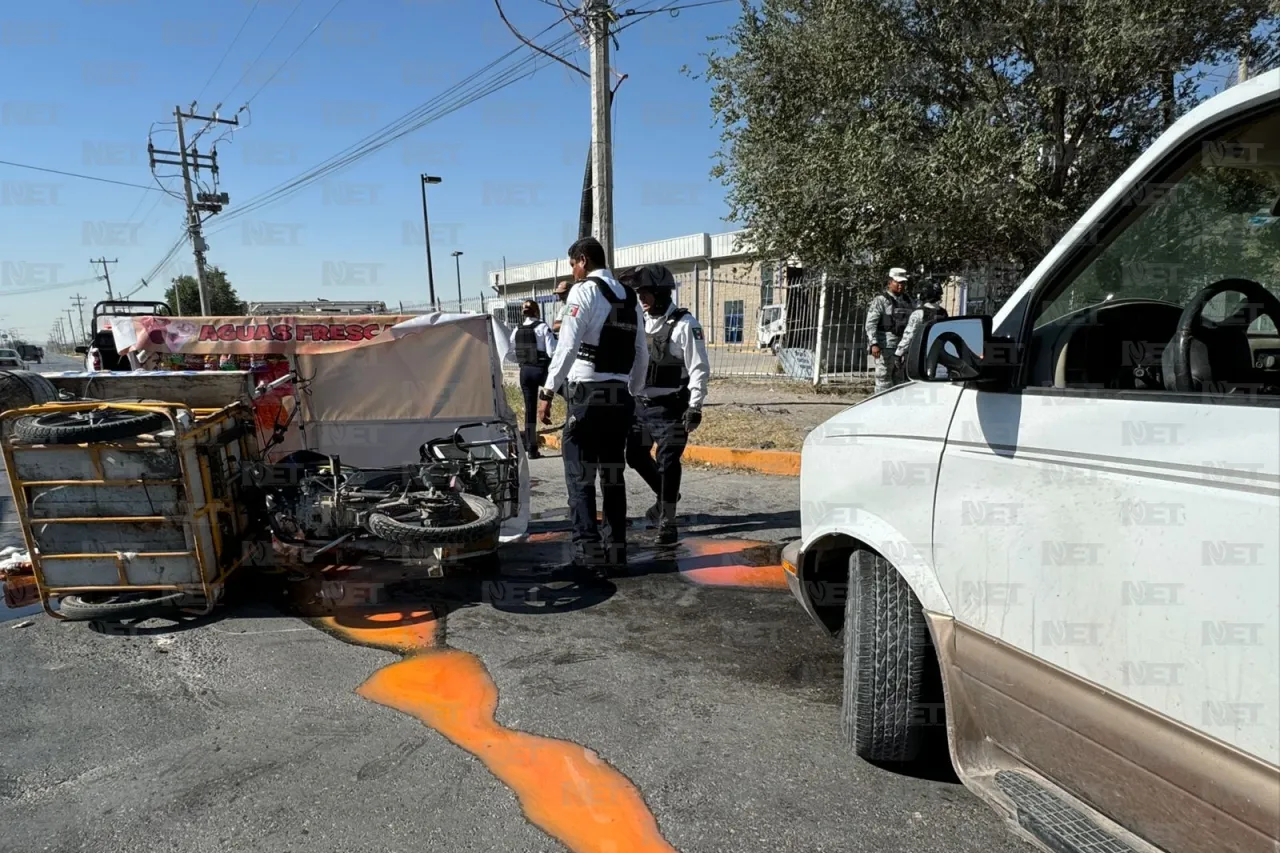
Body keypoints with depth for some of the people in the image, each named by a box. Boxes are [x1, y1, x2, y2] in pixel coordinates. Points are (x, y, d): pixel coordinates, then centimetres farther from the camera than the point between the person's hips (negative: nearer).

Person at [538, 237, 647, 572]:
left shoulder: (585, 291, -5)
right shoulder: (629, 297, 16)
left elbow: (567, 346, -15)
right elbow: (642, 354, 16)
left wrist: (548, 392, -14)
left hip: (588, 394, -6)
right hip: (619, 396, 7)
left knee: (580, 474, -1)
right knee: (613, 475, 11)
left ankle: (588, 549, -3)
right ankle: (615, 550, 15)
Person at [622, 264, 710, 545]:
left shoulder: (684, 324, -12)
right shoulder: (642, 322, 8)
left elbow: (700, 369, -13)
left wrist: (695, 407, -17)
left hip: (671, 407, -7)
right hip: (641, 403, 7)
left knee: (667, 463, -4)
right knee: (635, 455, 13)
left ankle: (667, 521, 9)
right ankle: (665, 496, 37)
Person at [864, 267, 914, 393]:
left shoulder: (907, 301, 16)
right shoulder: (881, 300, -4)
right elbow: (870, 324, -13)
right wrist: (874, 343, -24)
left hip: (902, 348, 7)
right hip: (885, 348, -7)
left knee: (900, 381, 11)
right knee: (883, 380, -6)